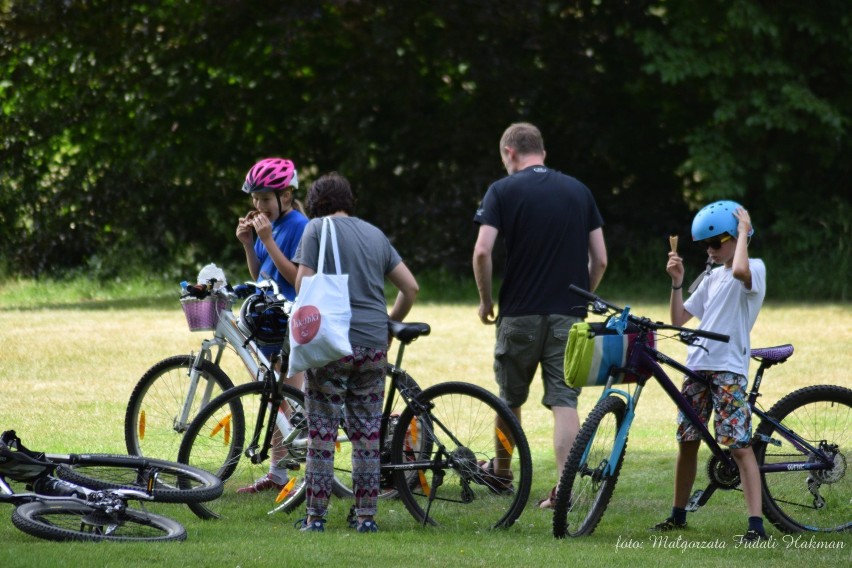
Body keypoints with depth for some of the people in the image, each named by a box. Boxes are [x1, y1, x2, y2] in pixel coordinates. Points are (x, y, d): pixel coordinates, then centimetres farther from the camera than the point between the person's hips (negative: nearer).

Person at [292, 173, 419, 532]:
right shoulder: (375, 234, 16)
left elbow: (303, 282, -9)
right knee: (367, 433, 9)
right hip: (374, 343, 5)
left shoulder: (317, 228, 0)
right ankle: (366, 516, 9)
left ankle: (316, 516, 1)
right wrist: (391, 322, 26)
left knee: (322, 433, 0)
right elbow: (410, 287, 14)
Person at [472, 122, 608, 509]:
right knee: (564, 401, -1)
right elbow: (600, 259, 6)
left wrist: (486, 299, 1)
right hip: (569, 315, 2)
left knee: (510, 396, 17)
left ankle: (501, 470, 35)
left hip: (520, 313, -2)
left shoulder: (503, 191, -3)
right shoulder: (578, 191, 8)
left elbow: (482, 251, -14)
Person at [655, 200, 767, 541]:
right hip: (697, 367, 8)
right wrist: (676, 282, 5)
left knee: (739, 446, -13)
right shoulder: (713, 278, 20)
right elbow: (679, 319, 18)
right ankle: (678, 515, 25)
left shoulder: (754, 268, -3)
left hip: (728, 370, -8)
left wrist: (743, 232, -17)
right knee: (687, 441, 12)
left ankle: (756, 524, -18)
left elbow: (740, 270, -30)